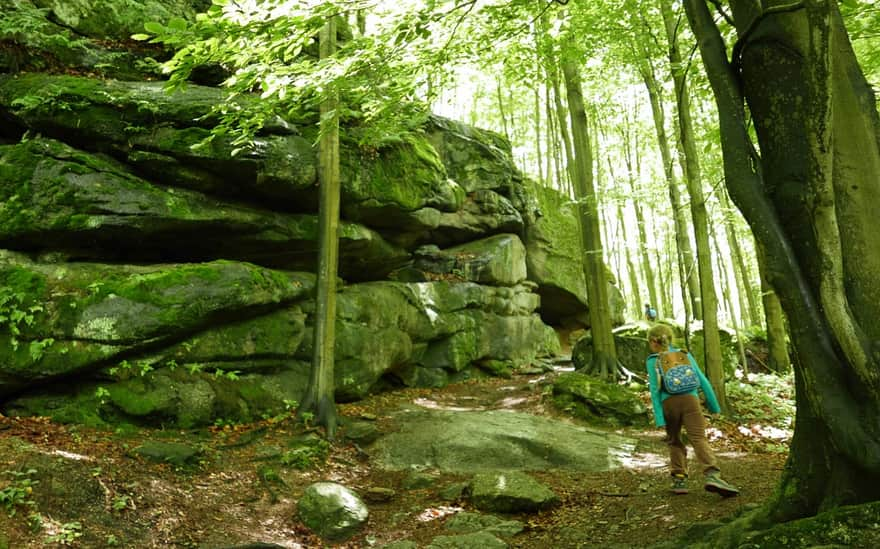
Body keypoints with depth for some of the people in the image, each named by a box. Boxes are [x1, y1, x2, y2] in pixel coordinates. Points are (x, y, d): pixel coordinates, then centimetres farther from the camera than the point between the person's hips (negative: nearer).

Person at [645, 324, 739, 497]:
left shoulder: (652, 360, 11)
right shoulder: (685, 354, 18)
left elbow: (654, 389, 0)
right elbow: (702, 380, 14)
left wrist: (658, 417, -4)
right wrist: (713, 405, 20)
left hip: (668, 403, 0)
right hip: (690, 400, 0)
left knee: (674, 442, 17)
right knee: (699, 439, -10)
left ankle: (679, 479, 12)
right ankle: (711, 475, -30)